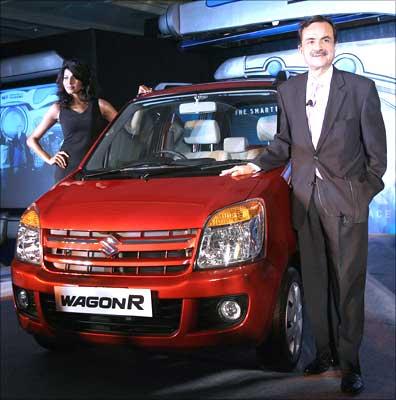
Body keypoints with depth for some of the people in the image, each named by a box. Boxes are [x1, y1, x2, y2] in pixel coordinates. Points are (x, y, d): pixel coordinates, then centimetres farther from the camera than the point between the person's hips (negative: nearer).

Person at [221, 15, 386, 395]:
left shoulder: (360, 88, -2)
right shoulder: (288, 91, 9)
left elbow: (376, 148, 1)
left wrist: (366, 190, -1)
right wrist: (257, 165, 1)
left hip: (347, 199, -3)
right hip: (305, 199, 4)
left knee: (348, 283, 1)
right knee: (315, 281, 10)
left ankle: (349, 361, 11)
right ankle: (324, 350, 23)